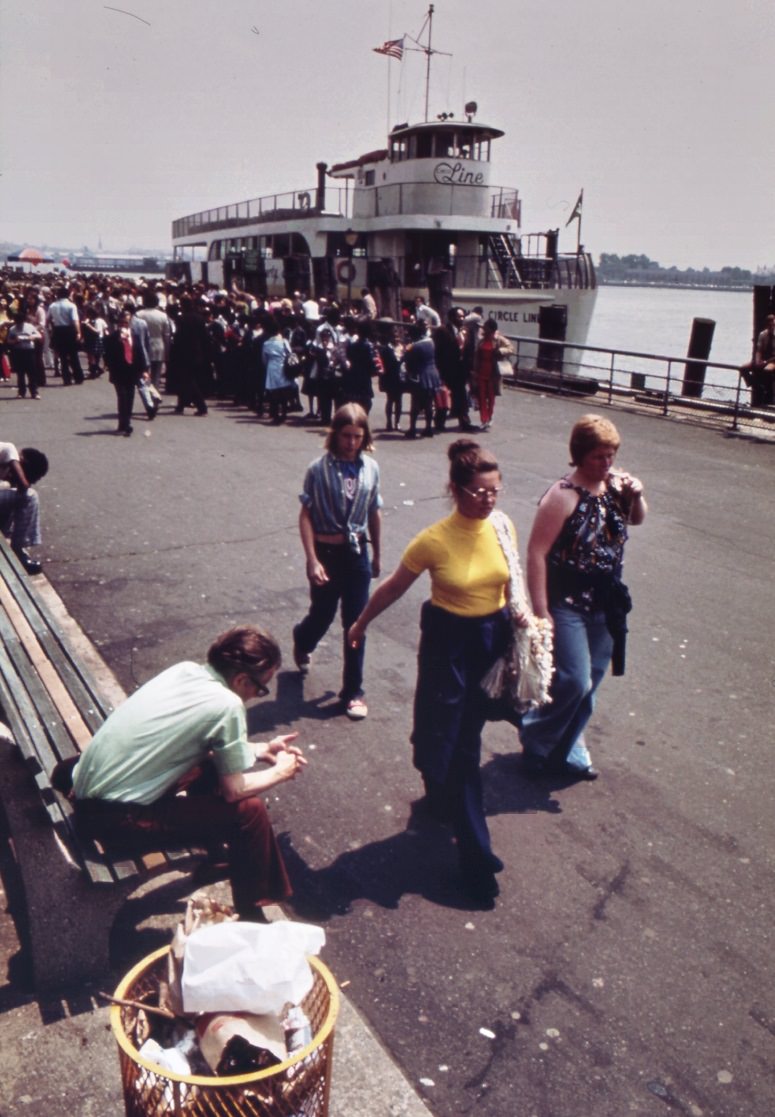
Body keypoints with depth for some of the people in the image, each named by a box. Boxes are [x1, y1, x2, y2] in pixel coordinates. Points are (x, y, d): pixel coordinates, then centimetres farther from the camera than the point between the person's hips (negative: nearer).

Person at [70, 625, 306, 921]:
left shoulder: (186, 670, 3)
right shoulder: (226, 705, -19)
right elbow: (233, 790, -11)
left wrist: (262, 750, 19)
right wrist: (280, 772, 5)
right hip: (115, 818, -9)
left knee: (213, 765, 20)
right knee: (249, 811, -5)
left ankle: (210, 854, 38)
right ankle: (252, 916, 13)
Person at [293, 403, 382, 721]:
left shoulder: (370, 468, -1)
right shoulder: (319, 468, -11)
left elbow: (374, 515, 8)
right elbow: (306, 515, -10)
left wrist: (377, 556, 14)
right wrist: (312, 560, -16)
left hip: (357, 553, 2)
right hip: (326, 552, -2)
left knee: (356, 623, 5)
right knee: (322, 615, 15)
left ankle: (353, 691, 18)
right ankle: (302, 641, 52)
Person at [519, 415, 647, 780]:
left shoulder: (614, 485, 0)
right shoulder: (564, 496, -20)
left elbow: (637, 519, 20)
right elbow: (536, 553, -20)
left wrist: (636, 496, -4)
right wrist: (541, 610, -22)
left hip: (604, 605, 7)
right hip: (568, 605, -7)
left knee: (590, 681, 15)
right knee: (573, 680, -7)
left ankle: (566, 749, 33)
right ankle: (536, 745, 18)